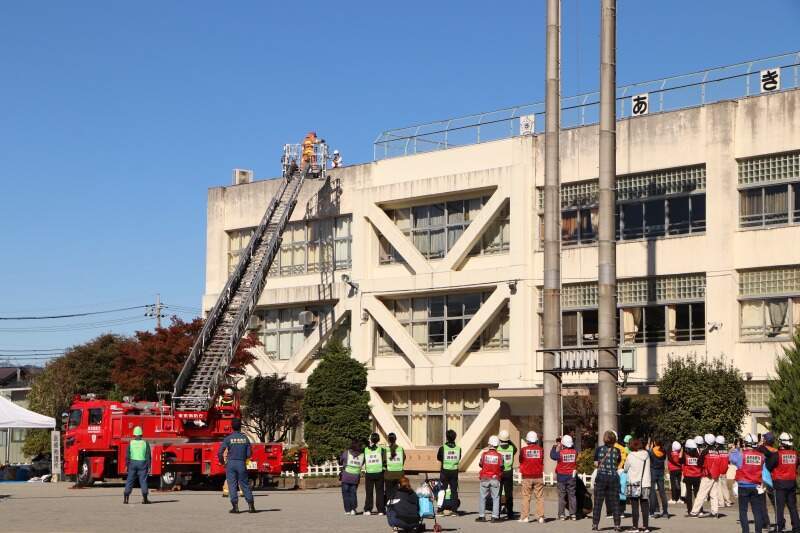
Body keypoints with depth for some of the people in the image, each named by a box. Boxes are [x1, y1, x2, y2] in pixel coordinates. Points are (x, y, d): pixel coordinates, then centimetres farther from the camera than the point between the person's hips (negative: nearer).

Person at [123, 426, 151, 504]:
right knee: (143, 480, 3)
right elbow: (148, 456, -4)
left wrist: (126, 465, 5)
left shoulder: (130, 443, -1)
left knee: (130, 480, 6)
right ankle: (144, 499, -1)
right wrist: (149, 467, 0)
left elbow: (127, 455, -2)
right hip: (142, 463, -1)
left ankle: (125, 498, 2)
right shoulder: (145, 443, -2)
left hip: (132, 463, 1)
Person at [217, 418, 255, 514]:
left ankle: (235, 506, -4)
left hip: (231, 464, -2)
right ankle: (251, 505, 4)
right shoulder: (245, 438, 2)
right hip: (242, 464, 2)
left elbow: (220, 452, -10)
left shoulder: (228, 438, -5)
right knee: (245, 485, 8)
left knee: (232, 485, 2)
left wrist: (221, 461, 7)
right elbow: (249, 454, 3)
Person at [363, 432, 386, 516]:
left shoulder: (365, 450, -3)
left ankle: (367, 510, 4)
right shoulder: (381, 449, -4)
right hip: (379, 473, 0)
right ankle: (380, 510, 3)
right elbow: (384, 461, -5)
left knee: (369, 493, 9)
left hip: (369, 473, 0)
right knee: (379, 492, 7)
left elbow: (362, 462, 1)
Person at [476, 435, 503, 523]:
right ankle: (495, 516, 1)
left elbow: (480, 464, 4)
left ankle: (481, 516, 10)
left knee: (483, 497, 10)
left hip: (485, 478, 0)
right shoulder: (499, 456, -8)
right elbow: (501, 467, -4)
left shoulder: (484, 454, -7)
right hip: (495, 479, 0)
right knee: (496, 498, 6)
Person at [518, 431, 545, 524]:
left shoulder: (524, 450, -5)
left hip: (527, 477, -1)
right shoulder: (540, 449, -2)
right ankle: (540, 517, 2)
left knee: (526, 496, 3)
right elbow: (542, 461, 9)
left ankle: (525, 516, 2)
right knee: (540, 497, 4)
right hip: (538, 477, 1)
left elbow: (520, 461, 9)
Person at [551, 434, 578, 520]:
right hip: (571, 476, 2)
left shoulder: (560, 453, -15)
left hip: (562, 477, -2)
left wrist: (556, 447, 10)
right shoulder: (574, 452, -7)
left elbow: (552, 455, 0)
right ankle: (573, 514, 7)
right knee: (572, 495, 8)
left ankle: (561, 515, 2)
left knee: (561, 496, 3)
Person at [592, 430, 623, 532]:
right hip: (613, 477, 1)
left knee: (598, 503, 6)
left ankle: (595, 524, 5)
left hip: (601, 477, 0)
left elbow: (596, 464, 1)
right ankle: (617, 525, 7)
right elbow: (618, 464, 8)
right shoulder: (617, 450, 1)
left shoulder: (599, 449, -2)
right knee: (615, 502, 7)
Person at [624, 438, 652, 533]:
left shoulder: (631, 456, -9)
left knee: (635, 507, 1)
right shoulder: (646, 454, 2)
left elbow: (625, 469, 1)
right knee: (645, 507, 7)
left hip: (634, 484, -3)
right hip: (645, 483, 4)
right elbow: (647, 468, 11)